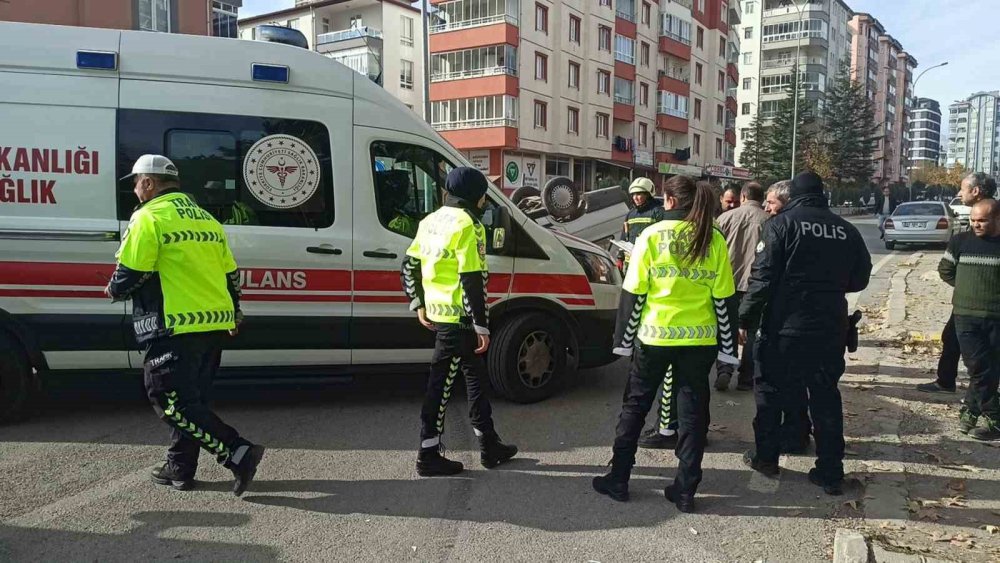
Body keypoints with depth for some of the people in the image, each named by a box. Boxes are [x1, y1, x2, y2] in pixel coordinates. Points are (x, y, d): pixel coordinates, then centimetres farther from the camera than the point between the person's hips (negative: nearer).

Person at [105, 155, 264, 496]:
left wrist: (114, 290, 13)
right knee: (190, 397, 17)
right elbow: (229, 273, 20)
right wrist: (233, 312, 34)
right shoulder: (206, 219, 17)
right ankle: (180, 468, 25)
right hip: (215, 325, 8)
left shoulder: (149, 218, -7)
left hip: (176, 328, -8)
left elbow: (130, 275, -11)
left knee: (172, 402, -3)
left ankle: (239, 453, -12)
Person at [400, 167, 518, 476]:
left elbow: (409, 265, 15)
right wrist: (482, 325, -18)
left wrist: (418, 303, 21)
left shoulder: (432, 220, 12)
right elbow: (473, 280, -21)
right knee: (442, 383, -1)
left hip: (437, 311, 9)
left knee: (475, 375, 18)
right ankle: (428, 456, 10)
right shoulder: (467, 225, -15)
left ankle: (489, 446, 28)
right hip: (459, 317, -9)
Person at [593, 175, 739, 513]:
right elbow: (724, 297, 1)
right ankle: (685, 491, 14)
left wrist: (623, 338, 0)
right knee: (692, 412, 10)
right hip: (699, 339, 2)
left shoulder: (652, 235, -7)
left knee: (635, 405, 12)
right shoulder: (714, 240, 1)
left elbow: (633, 293, -7)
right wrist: (728, 340, 10)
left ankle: (618, 479, 18)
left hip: (655, 336, -2)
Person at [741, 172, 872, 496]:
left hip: (785, 327, -4)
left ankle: (766, 458, 22)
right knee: (826, 397, 12)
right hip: (831, 329, 4)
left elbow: (763, 277, -13)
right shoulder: (846, 230, 5)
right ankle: (830, 472, 15)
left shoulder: (782, 223, -8)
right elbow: (860, 278, 13)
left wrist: (745, 319, -7)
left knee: (771, 391, 12)